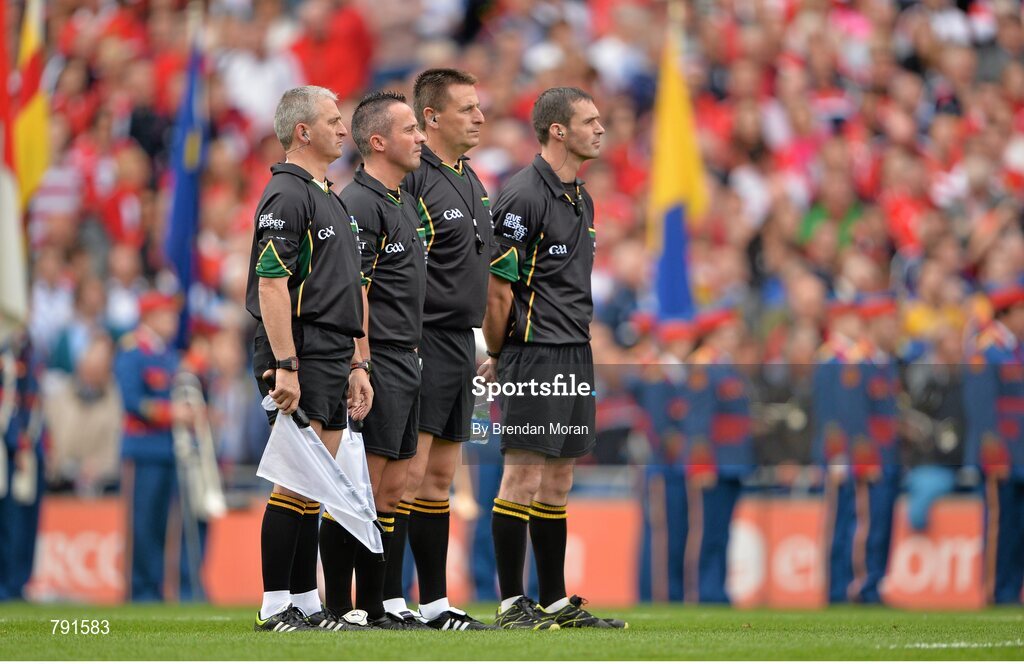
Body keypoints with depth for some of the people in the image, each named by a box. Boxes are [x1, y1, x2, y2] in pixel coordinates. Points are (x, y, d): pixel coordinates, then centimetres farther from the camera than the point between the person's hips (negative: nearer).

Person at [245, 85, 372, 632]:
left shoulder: (329, 197, 20)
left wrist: (356, 366, 21)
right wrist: (285, 366, -24)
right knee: (297, 481, -10)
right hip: (298, 359, -9)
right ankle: (275, 608, -8)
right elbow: (271, 285, -19)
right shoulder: (287, 196, -11)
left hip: (332, 361, 10)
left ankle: (306, 603, 13)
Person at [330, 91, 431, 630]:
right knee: (362, 488, -8)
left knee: (392, 488, 10)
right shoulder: (360, 204, -13)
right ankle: (338, 610, -6)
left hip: (407, 363, 10)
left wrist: (413, 359, 19)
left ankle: (373, 607, 14)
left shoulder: (403, 202, 18)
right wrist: (362, 373, -21)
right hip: (377, 363, -10)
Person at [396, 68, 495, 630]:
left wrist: (481, 343, 20)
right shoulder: (411, 178, -12)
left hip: (460, 346, 9)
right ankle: (388, 600, -9)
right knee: (408, 472, -11)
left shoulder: (470, 180, 17)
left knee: (439, 477, 10)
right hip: (422, 344, -9)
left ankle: (435, 602, 13)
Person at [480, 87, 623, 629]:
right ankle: (511, 604, -4)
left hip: (574, 355, 9)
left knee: (558, 479, 11)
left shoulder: (579, 197, 16)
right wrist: (496, 356, -5)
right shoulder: (523, 196, -13)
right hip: (534, 355, -9)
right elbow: (497, 285, -12)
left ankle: (555, 602, 15)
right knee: (524, 475, -7)